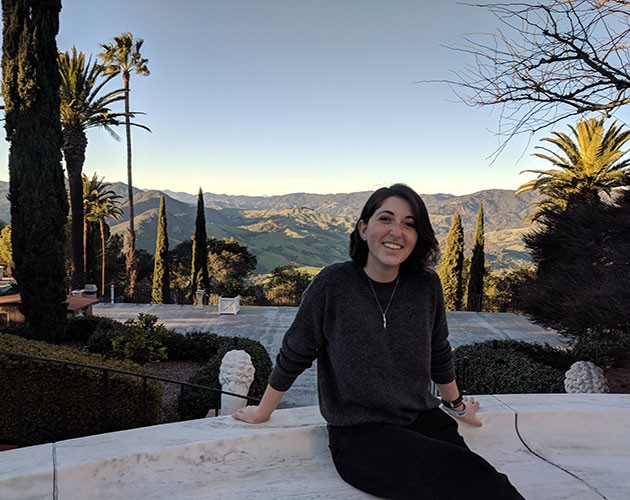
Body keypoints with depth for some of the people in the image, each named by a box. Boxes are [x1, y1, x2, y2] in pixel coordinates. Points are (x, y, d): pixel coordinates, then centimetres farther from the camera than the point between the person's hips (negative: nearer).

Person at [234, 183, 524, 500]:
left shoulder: (426, 286, -3)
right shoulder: (333, 284, -13)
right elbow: (293, 356, -1)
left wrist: (455, 405, 28)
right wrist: (261, 413, 9)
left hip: (424, 421, 4)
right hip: (358, 435, -4)